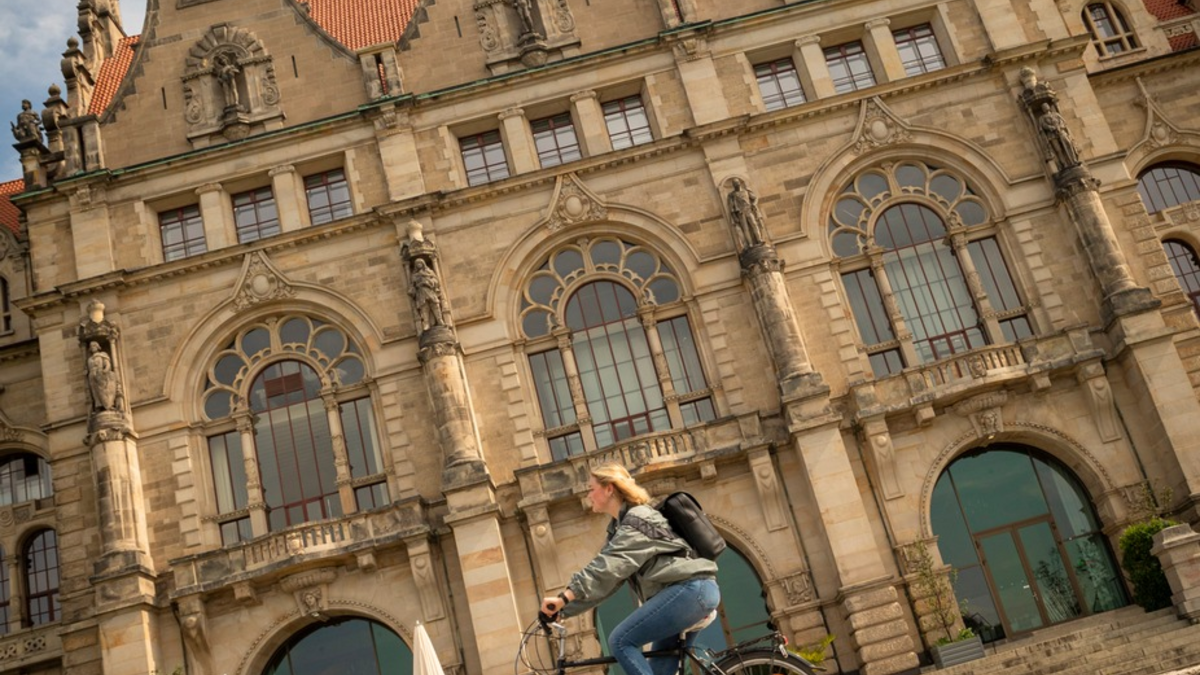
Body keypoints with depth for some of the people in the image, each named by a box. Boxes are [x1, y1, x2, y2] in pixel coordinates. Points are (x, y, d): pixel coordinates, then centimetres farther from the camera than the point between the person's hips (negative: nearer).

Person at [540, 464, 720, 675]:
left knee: (621, 641, -14)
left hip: (690, 589, -10)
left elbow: (609, 566, -23)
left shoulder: (638, 520, -9)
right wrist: (563, 610, 10)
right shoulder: (621, 525, 20)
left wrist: (564, 597, -31)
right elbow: (605, 578, 17)